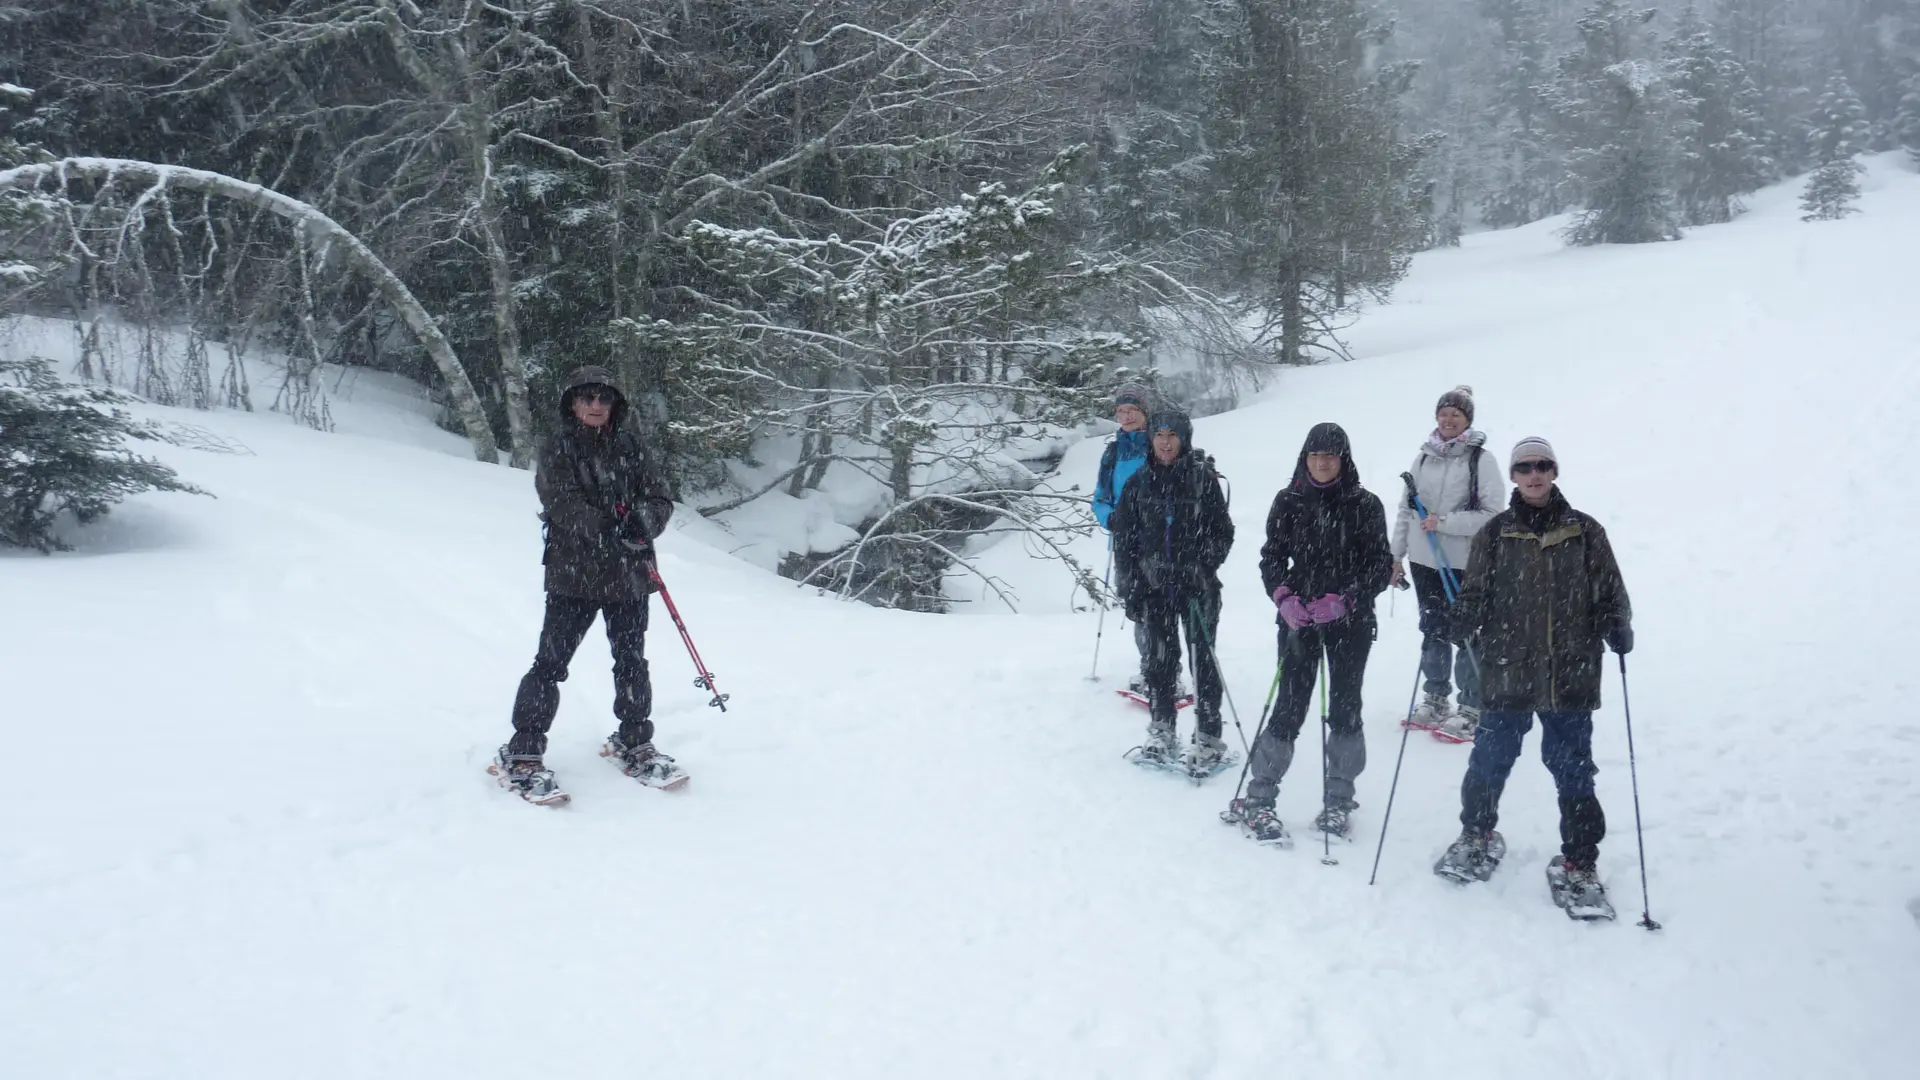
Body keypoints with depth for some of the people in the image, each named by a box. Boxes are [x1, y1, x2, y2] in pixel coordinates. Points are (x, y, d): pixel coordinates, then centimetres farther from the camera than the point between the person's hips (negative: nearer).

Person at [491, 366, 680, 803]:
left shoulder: (630, 449, 9)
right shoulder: (556, 450, 0)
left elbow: (661, 498, 4)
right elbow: (566, 505, -13)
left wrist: (641, 522, -19)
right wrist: (609, 530, -28)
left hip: (628, 575, 3)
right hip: (574, 573, -3)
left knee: (632, 664, 12)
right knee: (551, 663, -5)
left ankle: (633, 742, 29)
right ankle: (522, 754, 4)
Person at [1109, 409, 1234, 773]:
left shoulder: (1203, 479, -1)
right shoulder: (1139, 484, 6)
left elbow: (1222, 532, 1)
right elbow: (1125, 538, 9)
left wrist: (1203, 568, -12)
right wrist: (1131, 588, 4)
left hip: (1197, 586, -3)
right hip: (1154, 585, 3)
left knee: (1201, 659, -3)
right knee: (1159, 660, 7)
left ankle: (1208, 739, 2)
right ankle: (1161, 732, 19)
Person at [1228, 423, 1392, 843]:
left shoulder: (1364, 505, -2)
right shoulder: (1289, 502, 2)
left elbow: (1381, 568, -2)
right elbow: (1272, 558, 6)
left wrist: (1343, 600, -16)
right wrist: (1284, 599, -12)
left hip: (1351, 621, 0)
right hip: (1299, 619, 0)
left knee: (1344, 708, 5)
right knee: (1289, 707, -3)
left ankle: (1338, 800, 19)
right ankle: (1257, 799, 5)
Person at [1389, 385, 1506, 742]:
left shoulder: (1481, 459, -7)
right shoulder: (1424, 458, 7)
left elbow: (1491, 515, -11)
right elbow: (1406, 509, 12)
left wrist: (1445, 522, -19)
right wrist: (1396, 556, 11)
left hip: (1465, 563, -5)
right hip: (1424, 559, 5)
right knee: (1432, 631, 14)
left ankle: (1471, 709, 9)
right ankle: (1436, 699, 27)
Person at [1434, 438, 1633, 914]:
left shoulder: (1584, 532, 4)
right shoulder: (1495, 533, 4)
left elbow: (1610, 593, 7)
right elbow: (1476, 593, 6)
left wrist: (1617, 629, -11)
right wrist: (1461, 623, -11)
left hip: (1570, 674, 0)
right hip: (1506, 672, 0)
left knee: (1572, 768, 5)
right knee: (1490, 759, 9)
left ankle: (1579, 861, 19)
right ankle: (1476, 835, 33)